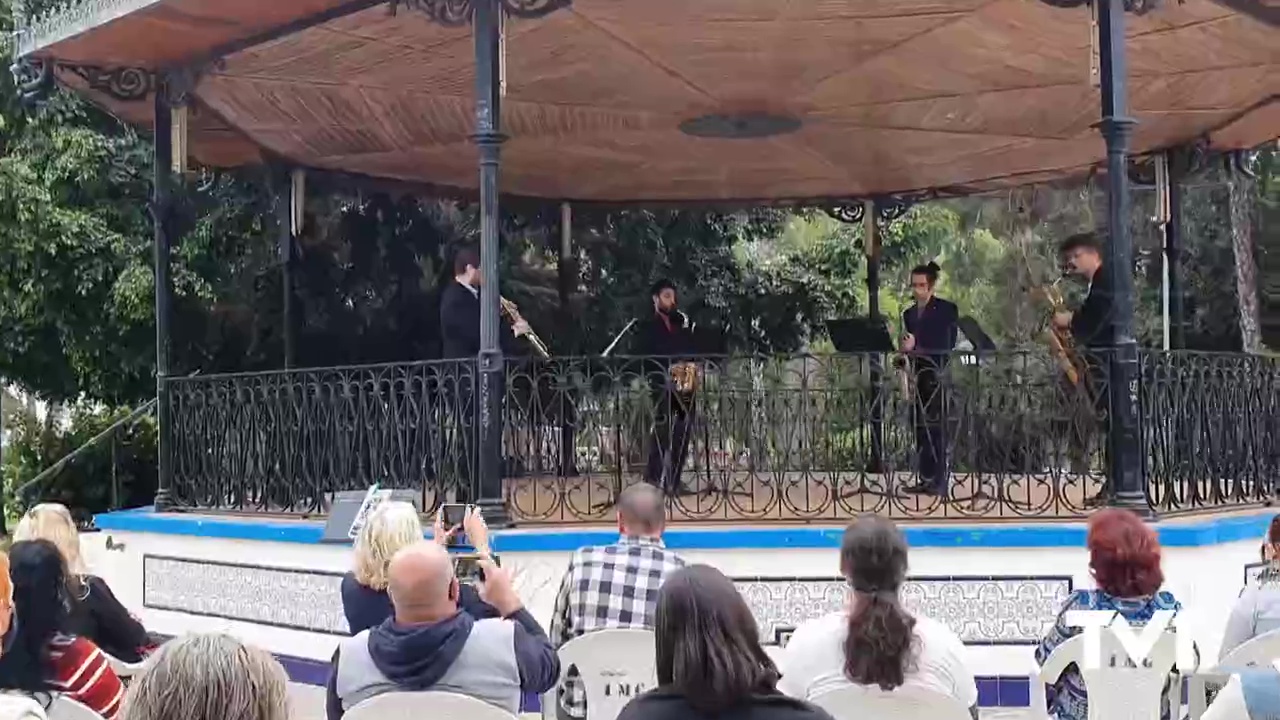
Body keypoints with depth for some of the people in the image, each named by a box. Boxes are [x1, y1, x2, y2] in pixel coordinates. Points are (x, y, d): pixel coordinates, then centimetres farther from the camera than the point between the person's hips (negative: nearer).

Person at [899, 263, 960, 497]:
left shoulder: (947, 309, -2)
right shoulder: (909, 313, 16)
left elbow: (949, 344, -10)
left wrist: (916, 347, -19)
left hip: (937, 376, -6)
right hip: (916, 376, 6)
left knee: (936, 428, -7)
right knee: (920, 428, 4)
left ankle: (940, 481, -6)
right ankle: (926, 478, 8)